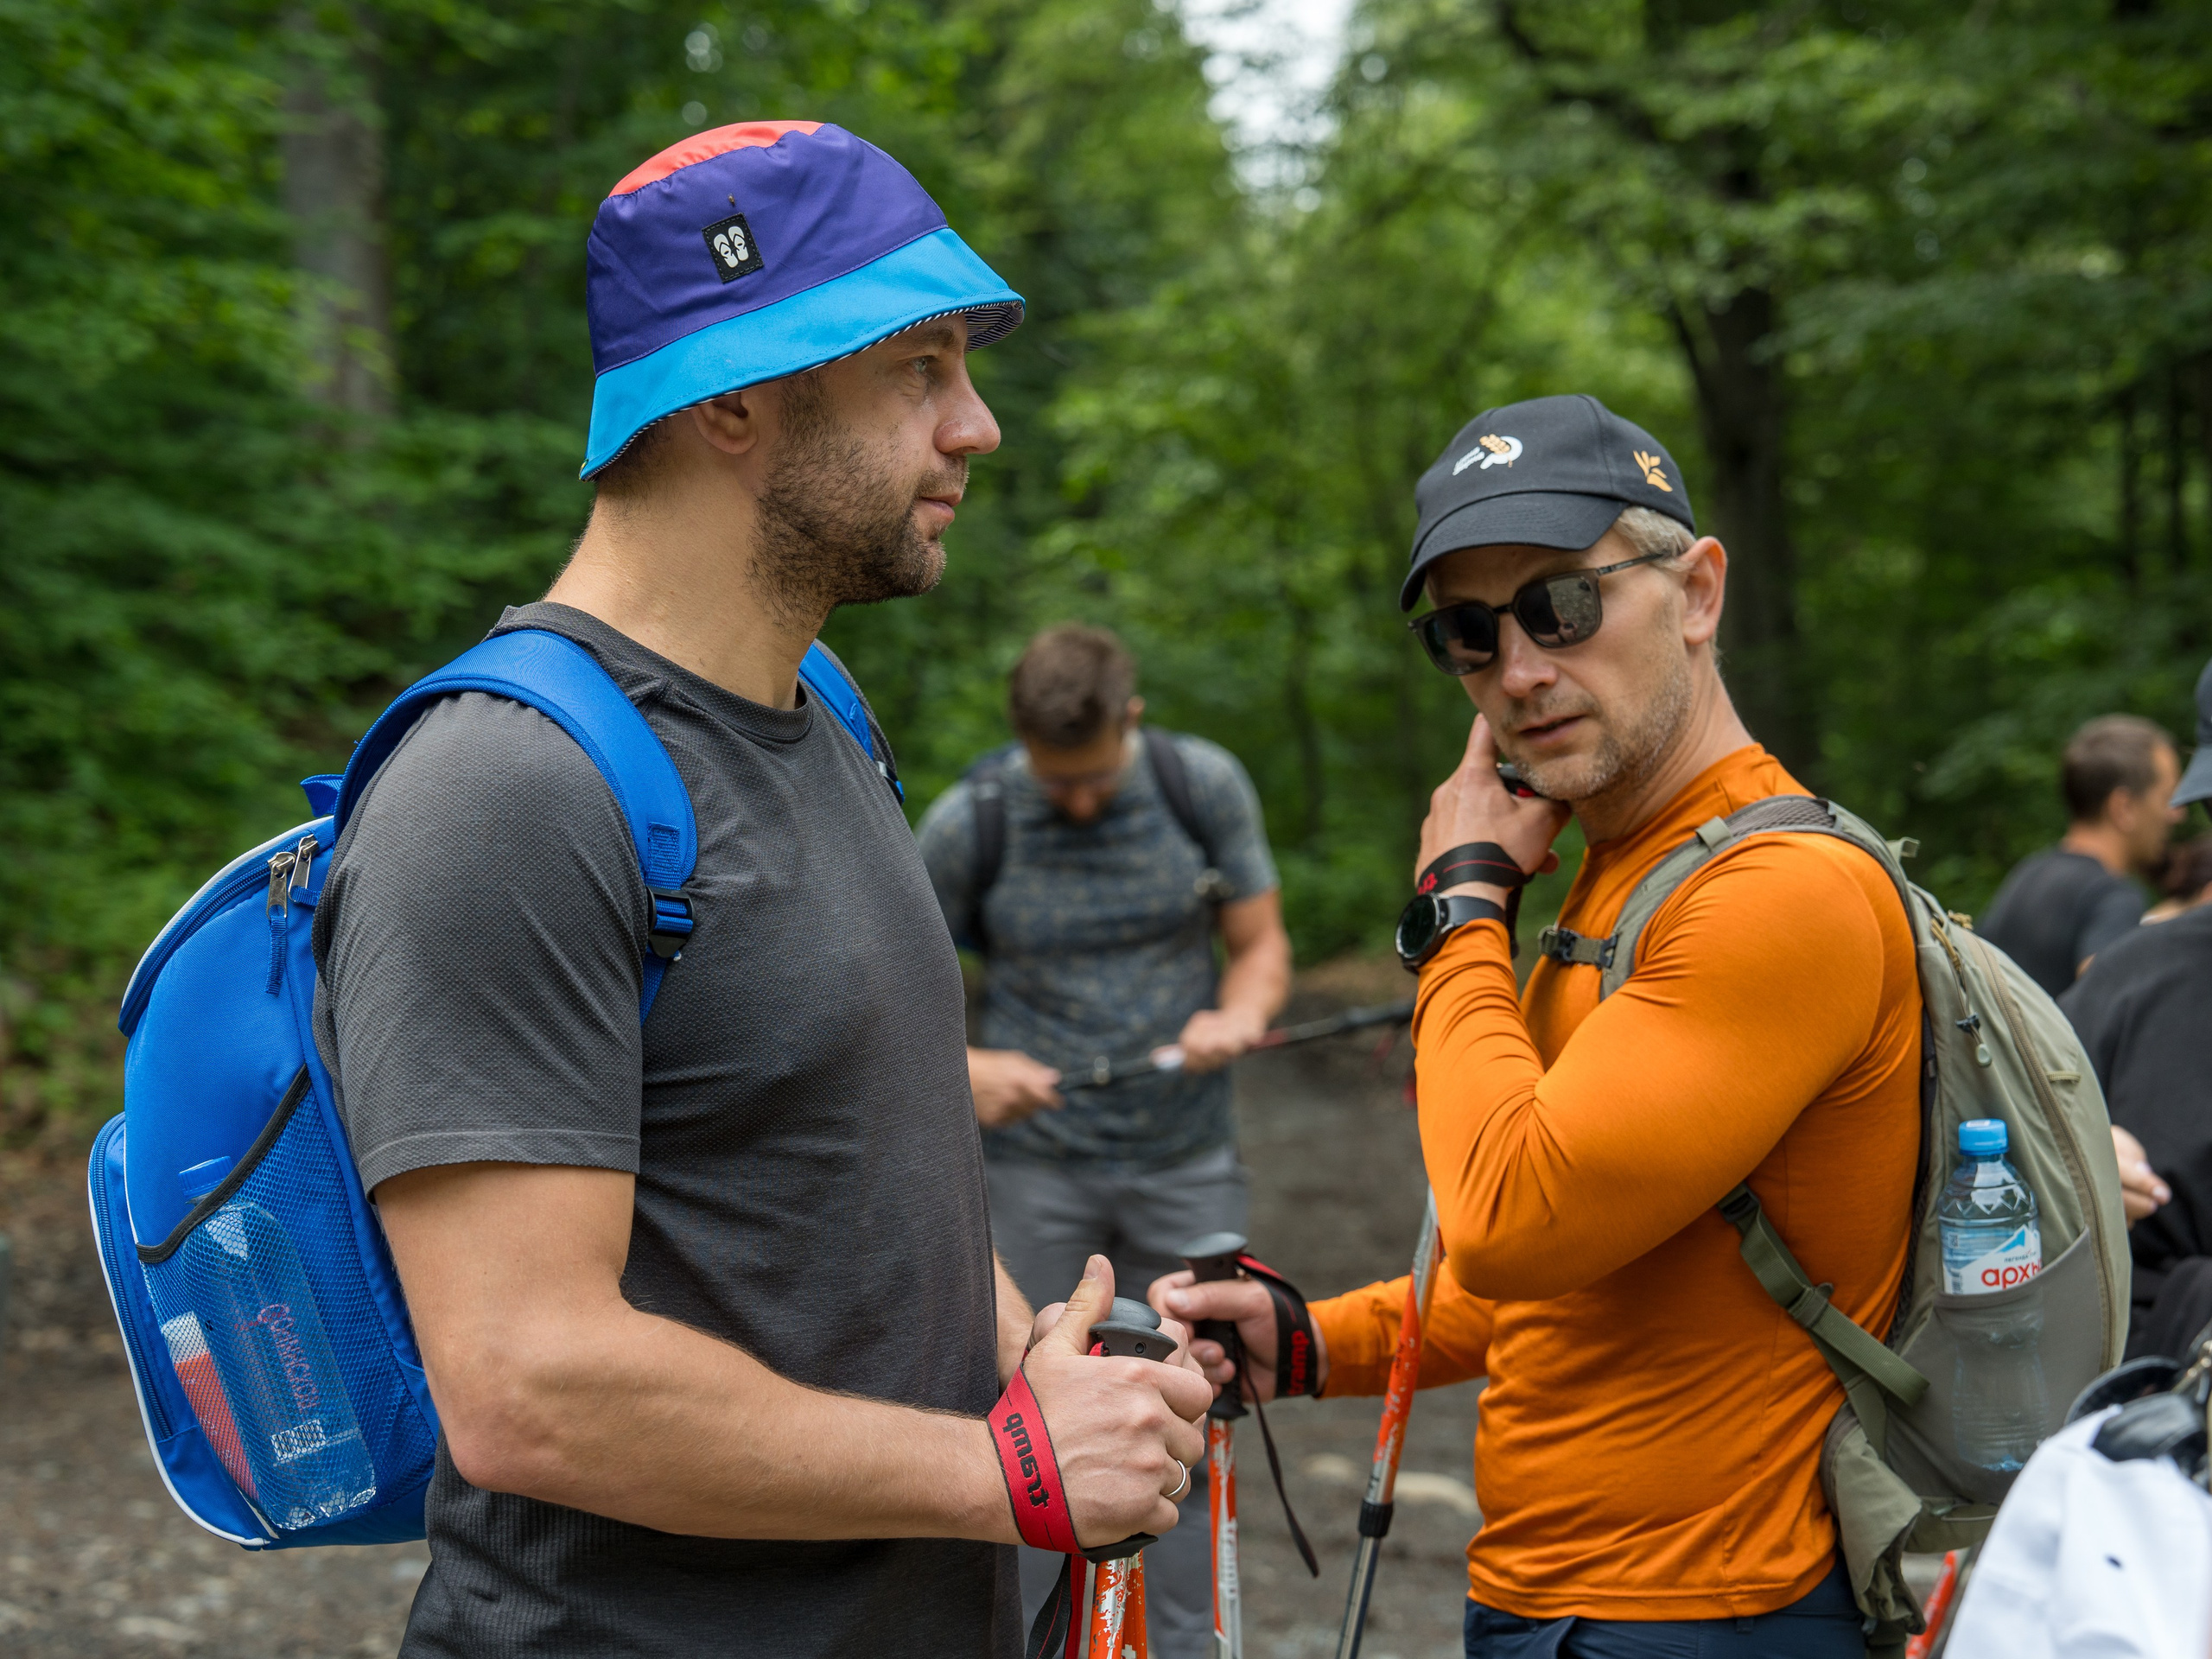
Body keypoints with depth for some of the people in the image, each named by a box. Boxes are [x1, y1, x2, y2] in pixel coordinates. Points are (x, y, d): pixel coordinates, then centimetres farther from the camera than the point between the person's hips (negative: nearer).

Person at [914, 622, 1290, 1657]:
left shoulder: (1205, 786, -5)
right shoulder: (968, 823, -9)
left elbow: (1261, 945, 4)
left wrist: (1238, 1015, -18)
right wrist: (966, 1069, -20)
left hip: (1185, 1161, 2)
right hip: (1035, 1166, -1)